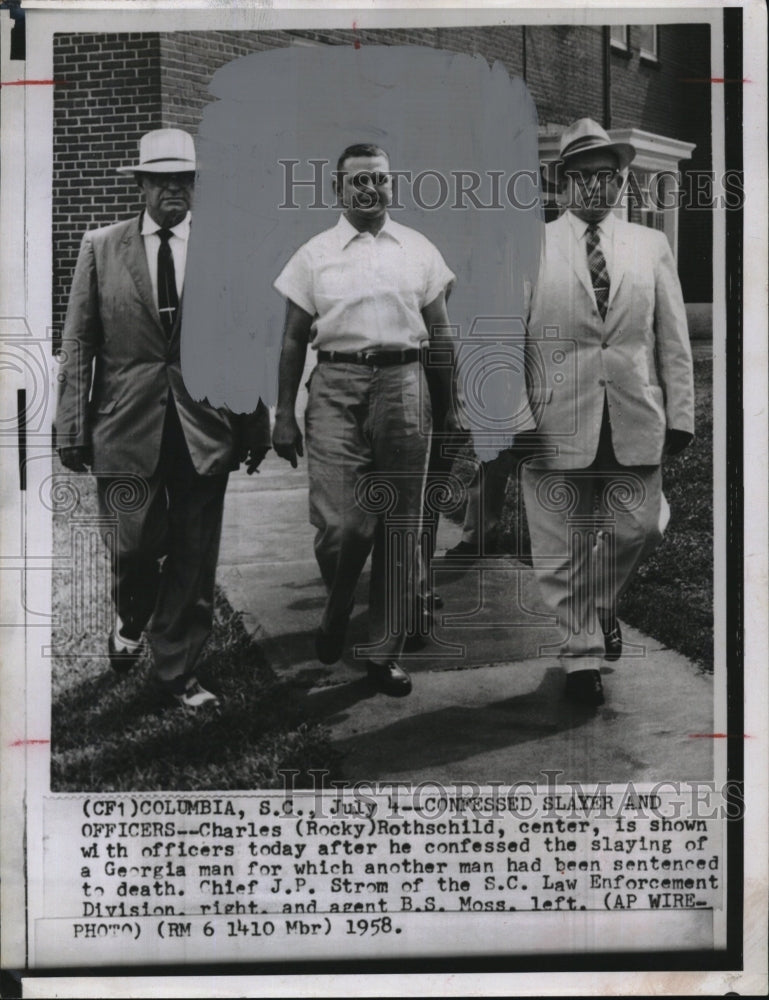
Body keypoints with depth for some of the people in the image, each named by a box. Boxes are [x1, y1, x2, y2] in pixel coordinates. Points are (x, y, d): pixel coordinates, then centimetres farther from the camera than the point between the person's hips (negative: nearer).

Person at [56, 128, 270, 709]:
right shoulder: (101, 248, 5)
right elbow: (79, 344, 4)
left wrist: (257, 426, 4)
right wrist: (74, 428, -2)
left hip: (205, 432, 1)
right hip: (127, 427, 0)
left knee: (194, 563, 6)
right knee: (132, 548, 1)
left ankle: (178, 673, 23)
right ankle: (131, 621, 35)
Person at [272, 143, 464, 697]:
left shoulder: (421, 251, 11)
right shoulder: (314, 255, 7)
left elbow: (441, 334, 14)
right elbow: (294, 341, 8)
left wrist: (451, 405, 10)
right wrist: (285, 415, 4)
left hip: (404, 385, 2)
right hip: (336, 386, -1)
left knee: (400, 527, 3)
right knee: (340, 523, -11)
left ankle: (386, 652, 15)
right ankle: (336, 613, 21)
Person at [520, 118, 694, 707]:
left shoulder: (652, 246, 13)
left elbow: (674, 339, 11)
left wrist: (681, 413, 5)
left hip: (636, 419, 2)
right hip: (557, 419, -2)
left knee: (639, 528, 2)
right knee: (563, 546, 1)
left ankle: (603, 604, 33)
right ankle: (584, 654, 17)